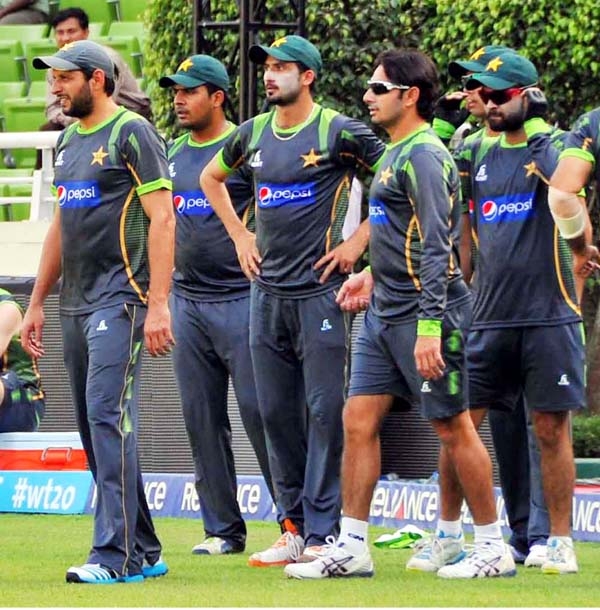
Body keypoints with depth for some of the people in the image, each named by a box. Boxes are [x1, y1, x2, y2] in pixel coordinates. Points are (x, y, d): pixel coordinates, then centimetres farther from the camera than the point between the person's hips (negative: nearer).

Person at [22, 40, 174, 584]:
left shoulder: (132, 134, -8)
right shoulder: (69, 141, 18)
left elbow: (162, 219, -13)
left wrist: (158, 304, -20)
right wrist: (37, 304, 22)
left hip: (120, 300, -9)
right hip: (76, 306, 9)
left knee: (109, 417, -16)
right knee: (94, 427, 8)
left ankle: (115, 555, -19)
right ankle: (144, 551, 13)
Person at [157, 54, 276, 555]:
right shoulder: (173, 154, 15)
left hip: (240, 297, -7)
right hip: (187, 301, 7)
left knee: (259, 410, -9)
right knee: (201, 417, 6)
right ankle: (223, 529, 11)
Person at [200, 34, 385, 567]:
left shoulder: (338, 132, -8)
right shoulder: (254, 134, 11)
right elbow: (211, 177, 29)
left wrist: (359, 242, -8)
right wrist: (239, 235, 19)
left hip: (320, 289, -7)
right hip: (267, 292, 7)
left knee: (324, 412, -7)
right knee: (276, 412, 8)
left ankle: (322, 533, -6)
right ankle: (293, 527, 14)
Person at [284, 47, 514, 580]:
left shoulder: (424, 156, -15)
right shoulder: (396, 153, 14)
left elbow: (437, 245, -21)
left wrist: (430, 325, -26)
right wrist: (374, 274, 17)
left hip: (424, 314, -10)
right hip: (384, 314, 10)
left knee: (453, 428, -2)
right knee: (358, 421, 5)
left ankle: (494, 547, 7)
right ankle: (352, 547, 8)